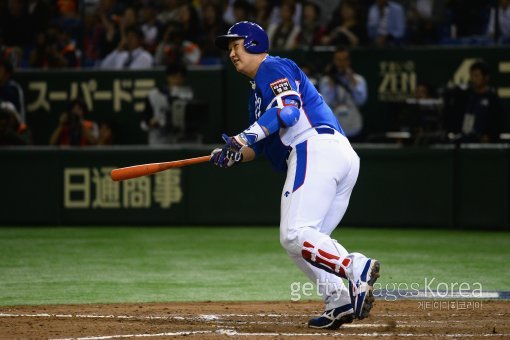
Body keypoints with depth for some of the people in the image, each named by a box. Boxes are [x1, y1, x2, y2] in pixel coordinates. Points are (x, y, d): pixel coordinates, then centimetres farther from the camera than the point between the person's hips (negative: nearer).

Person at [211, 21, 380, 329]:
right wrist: (235, 154, 6)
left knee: (294, 235, -19)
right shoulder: (258, 92, 34)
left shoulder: (273, 68, 5)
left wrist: (244, 138, -19)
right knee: (309, 240, 11)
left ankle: (355, 268, -36)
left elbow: (288, 109, -13)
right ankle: (338, 300, -4)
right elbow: (260, 148, 27)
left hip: (316, 149, -10)